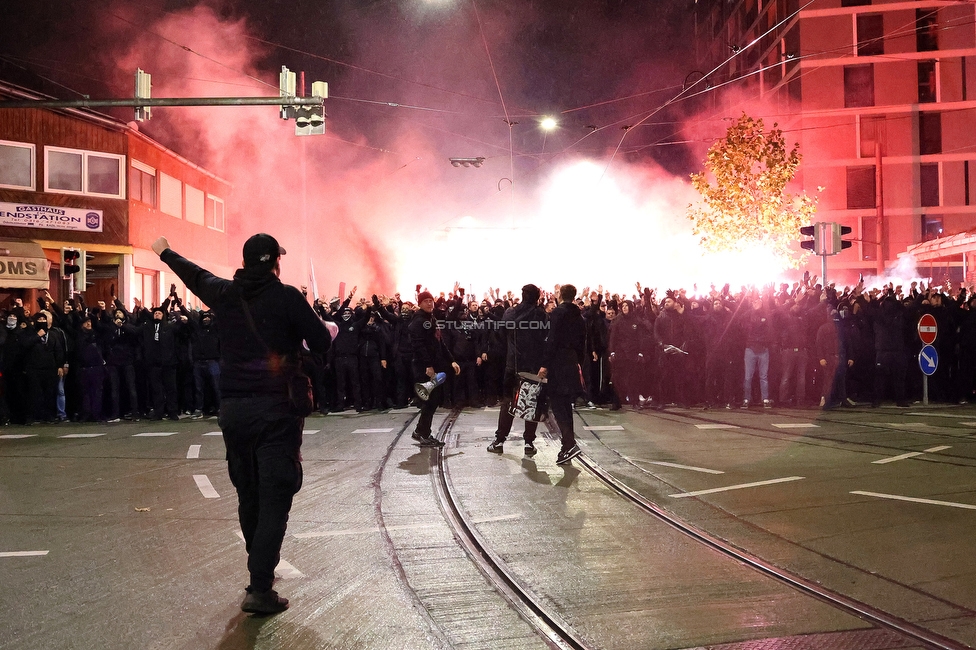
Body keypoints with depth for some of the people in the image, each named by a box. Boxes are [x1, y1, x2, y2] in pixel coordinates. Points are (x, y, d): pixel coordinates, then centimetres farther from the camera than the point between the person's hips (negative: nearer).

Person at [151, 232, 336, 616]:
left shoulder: (224, 294, 6)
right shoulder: (287, 297, -8)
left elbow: (194, 275, 26)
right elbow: (321, 343, -6)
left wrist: (165, 252, 46)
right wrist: (330, 330, 18)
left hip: (233, 409, 5)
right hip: (277, 410, -5)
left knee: (248, 494, 19)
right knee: (274, 499, -3)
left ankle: (260, 571, 32)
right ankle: (260, 589, -9)